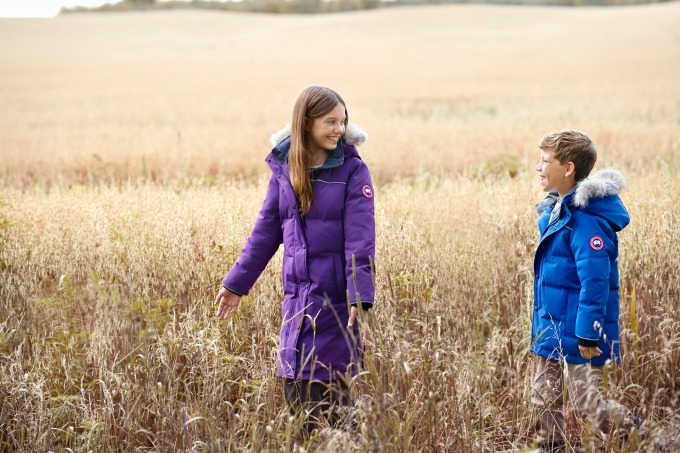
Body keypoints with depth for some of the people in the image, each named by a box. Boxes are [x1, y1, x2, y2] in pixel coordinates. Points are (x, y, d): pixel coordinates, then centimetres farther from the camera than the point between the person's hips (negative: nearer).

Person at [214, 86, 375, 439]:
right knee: (294, 391, 9)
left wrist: (360, 298, -23)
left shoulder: (352, 170, -8)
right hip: (297, 295, 4)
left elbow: (360, 240, -13)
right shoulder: (284, 167, 4)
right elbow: (266, 230, 11)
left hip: (336, 298, -4)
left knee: (333, 397, 0)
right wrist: (236, 284, 13)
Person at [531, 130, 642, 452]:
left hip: (578, 331, -9)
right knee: (545, 398, 14)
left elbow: (595, 279, -25)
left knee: (586, 403, -1)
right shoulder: (557, 210, 7)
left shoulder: (587, 218, -23)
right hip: (553, 328, 9)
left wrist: (588, 334, -25)